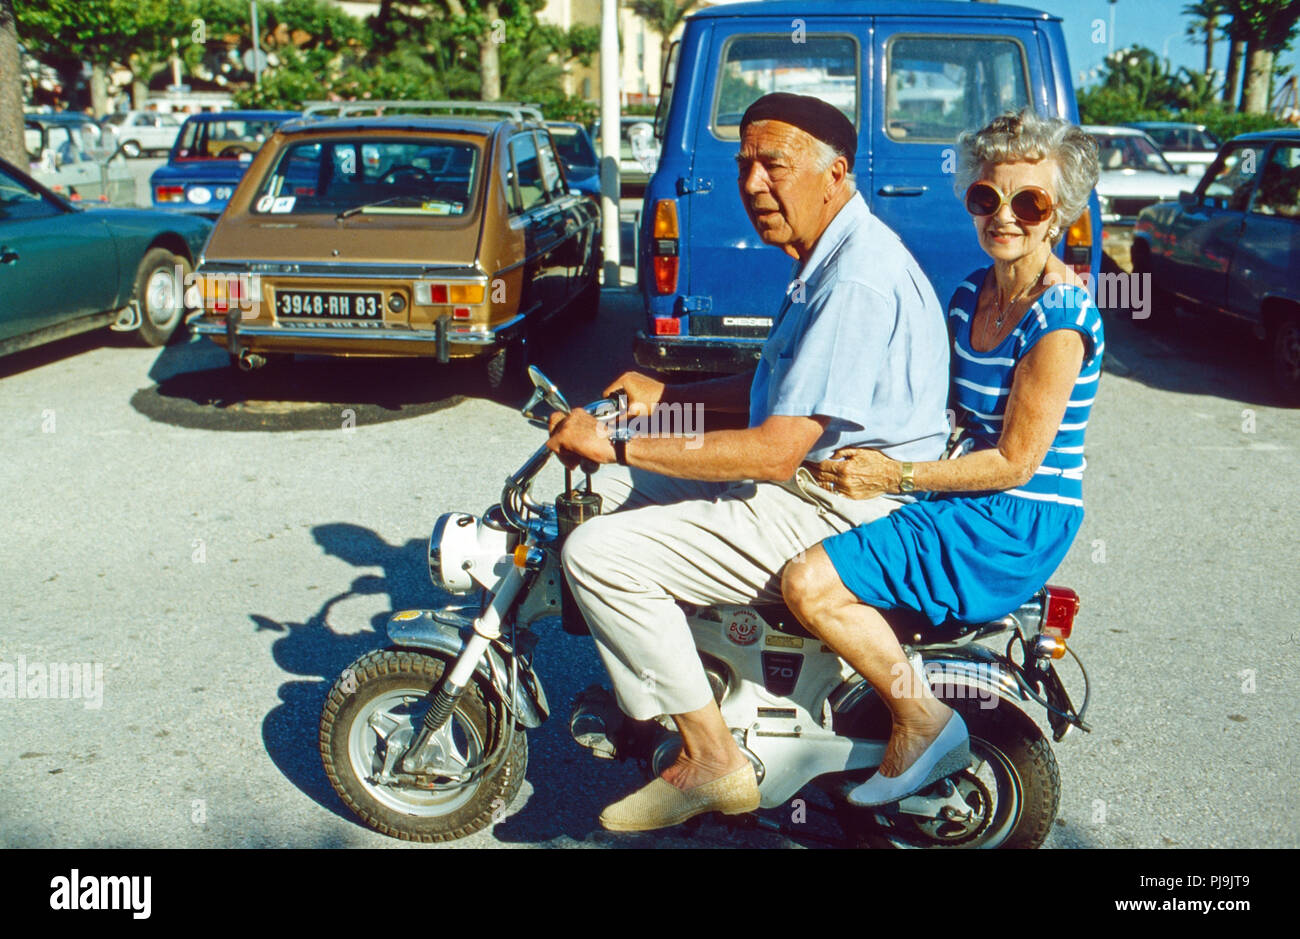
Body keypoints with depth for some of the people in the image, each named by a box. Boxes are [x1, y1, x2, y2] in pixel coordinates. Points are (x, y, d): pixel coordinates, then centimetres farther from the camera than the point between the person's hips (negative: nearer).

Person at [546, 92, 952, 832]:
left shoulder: (857, 281, -23)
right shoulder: (831, 257, 12)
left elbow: (775, 452, -27)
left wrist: (617, 445, -23)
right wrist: (668, 396, 12)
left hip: (833, 513, -11)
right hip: (812, 478, 11)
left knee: (599, 553, -17)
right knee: (610, 493, 13)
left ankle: (712, 759, -5)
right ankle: (681, 679, 17)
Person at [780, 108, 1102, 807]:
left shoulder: (1060, 317, -18)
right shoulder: (971, 295, 8)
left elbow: (1015, 462, -20)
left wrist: (897, 476, -20)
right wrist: (871, 448, 2)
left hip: (1017, 525, -9)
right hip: (969, 503, 9)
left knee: (809, 583, -21)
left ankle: (924, 722, -3)